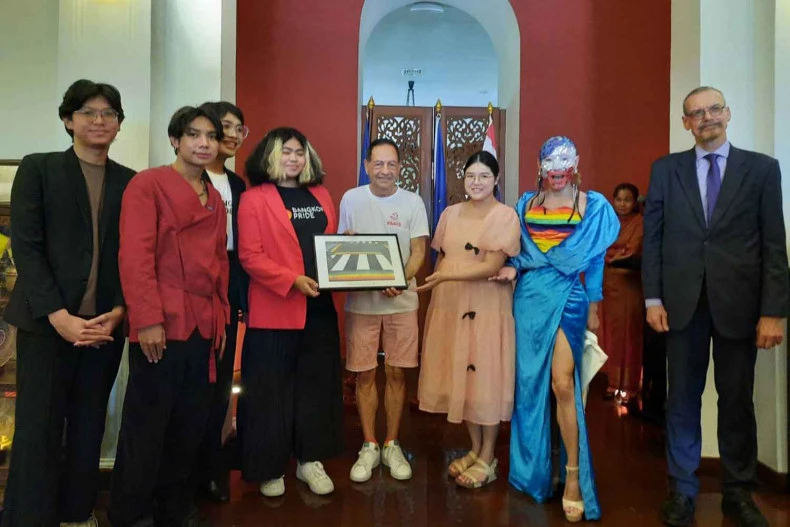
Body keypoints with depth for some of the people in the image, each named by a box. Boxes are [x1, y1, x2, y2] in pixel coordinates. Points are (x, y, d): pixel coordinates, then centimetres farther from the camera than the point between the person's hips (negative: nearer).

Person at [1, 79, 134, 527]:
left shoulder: (131, 182, 9)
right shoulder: (37, 169, 3)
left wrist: (117, 313, -7)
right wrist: (59, 317, -13)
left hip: (106, 324, 2)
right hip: (47, 322, -2)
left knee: (89, 426, 10)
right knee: (38, 429, 2)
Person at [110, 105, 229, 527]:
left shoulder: (215, 199, 17)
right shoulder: (147, 184, -4)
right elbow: (135, 255, -13)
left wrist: (222, 317, 13)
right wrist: (147, 319, -19)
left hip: (205, 325, 7)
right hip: (163, 323, -7)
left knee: (190, 422, 14)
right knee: (147, 425, 4)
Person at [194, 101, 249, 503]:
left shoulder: (237, 184, 14)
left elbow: (242, 245, 12)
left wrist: (245, 294, 10)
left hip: (228, 286, 6)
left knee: (220, 381, 12)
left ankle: (210, 467, 26)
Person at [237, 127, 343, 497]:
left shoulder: (320, 196, 13)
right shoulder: (254, 199, -4)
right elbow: (249, 256, -11)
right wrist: (293, 280, -21)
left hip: (320, 307, 5)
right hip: (275, 309, -5)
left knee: (317, 382, 11)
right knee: (271, 389, 5)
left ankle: (310, 460, 26)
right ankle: (269, 467, 21)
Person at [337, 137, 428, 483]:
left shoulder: (412, 202, 1)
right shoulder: (351, 199, 3)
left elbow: (419, 251, -1)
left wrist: (400, 280, -18)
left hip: (401, 301, 0)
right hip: (360, 301, 0)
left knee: (396, 373, 6)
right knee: (365, 375, 5)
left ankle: (392, 445, 23)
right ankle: (369, 447, 21)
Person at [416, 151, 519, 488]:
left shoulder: (505, 215, -5)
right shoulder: (450, 214, 11)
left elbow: (492, 266, -14)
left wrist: (446, 277, -21)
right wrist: (436, 289, 6)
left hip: (485, 306, -5)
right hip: (449, 305, 5)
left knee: (485, 376, 1)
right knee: (459, 375, 10)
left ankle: (488, 458, 17)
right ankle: (475, 449, 26)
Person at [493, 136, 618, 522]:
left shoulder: (593, 206, 3)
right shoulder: (526, 203, 10)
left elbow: (594, 259, 6)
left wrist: (593, 308, 5)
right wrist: (511, 268, -9)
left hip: (568, 297, -3)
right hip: (529, 297, 3)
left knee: (563, 384, -11)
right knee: (530, 380, 7)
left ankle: (573, 473, 3)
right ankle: (533, 465, 24)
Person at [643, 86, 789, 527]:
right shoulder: (666, 169, 7)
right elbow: (653, 236, 5)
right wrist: (653, 298, -2)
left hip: (738, 303, 0)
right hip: (682, 301, 1)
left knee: (738, 400, 9)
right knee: (683, 397, 8)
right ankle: (683, 490, 21)